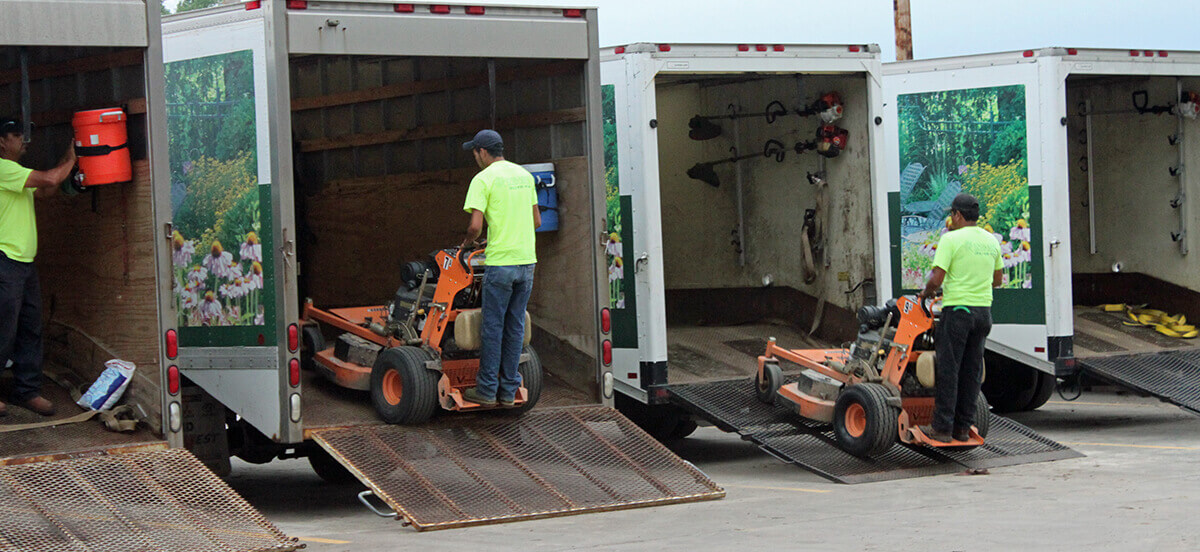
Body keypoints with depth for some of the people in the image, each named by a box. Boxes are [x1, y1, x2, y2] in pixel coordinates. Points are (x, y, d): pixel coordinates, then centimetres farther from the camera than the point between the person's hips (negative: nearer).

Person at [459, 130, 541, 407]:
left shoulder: (483, 179, -8)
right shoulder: (524, 175, 13)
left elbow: (476, 225, -14)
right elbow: (536, 221, 16)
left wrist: (468, 243, 6)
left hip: (500, 262, -6)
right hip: (527, 260, 6)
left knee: (493, 327, 1)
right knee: (515, 326, 10)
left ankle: (487, 390, 5)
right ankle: (508, 391, 14)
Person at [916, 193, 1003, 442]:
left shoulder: (951, 239, -10)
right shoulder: (991, 241, 10)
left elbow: (936, 279, -15)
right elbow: (998, 279, 19)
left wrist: (925, 294, 5)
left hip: (957, 311, -6)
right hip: (984, 310, 6)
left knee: (948, 370, -2)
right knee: (972, 370, 10)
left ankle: (942, 428, -1)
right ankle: (963, 427, 14)